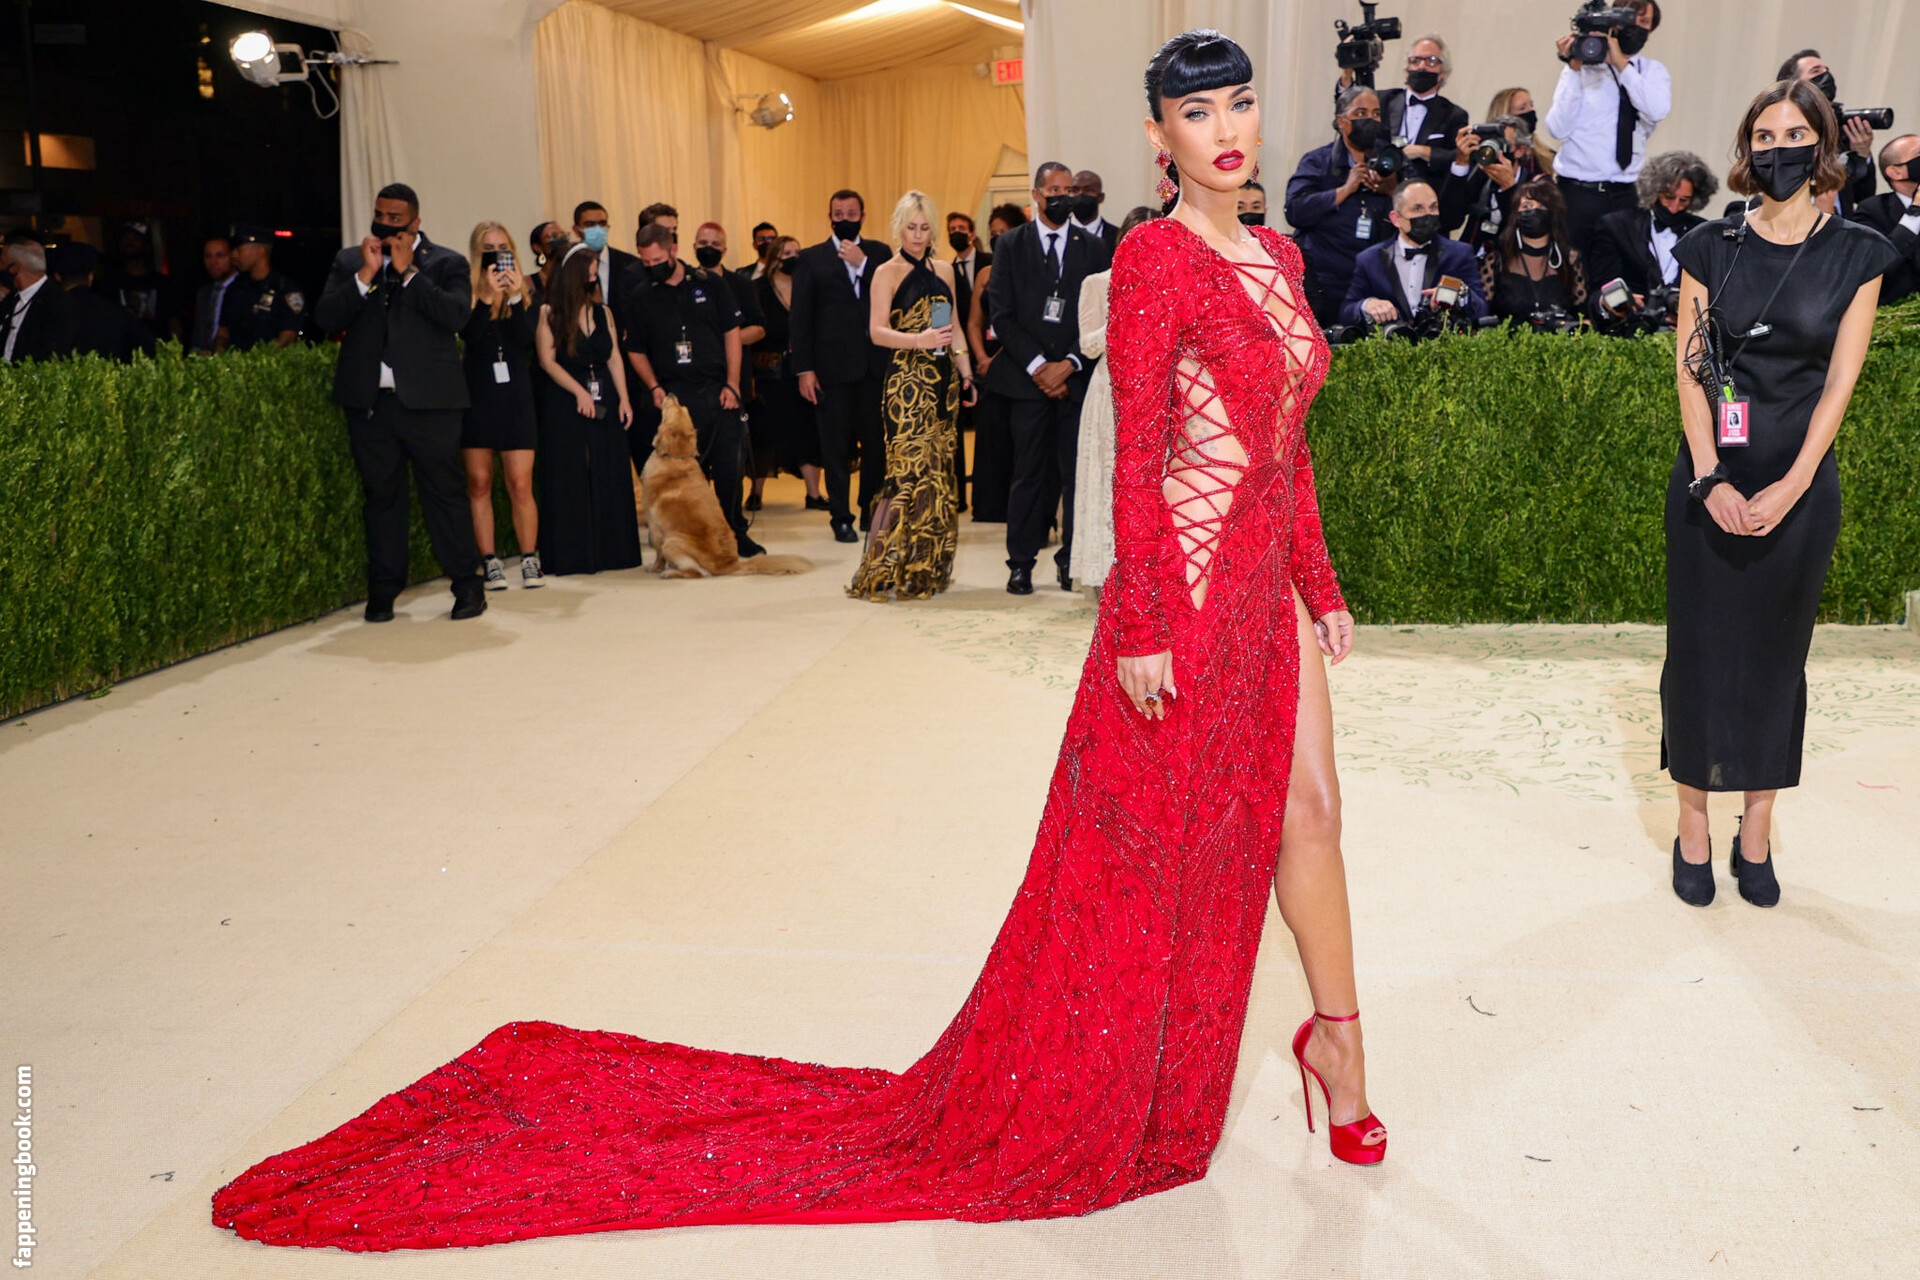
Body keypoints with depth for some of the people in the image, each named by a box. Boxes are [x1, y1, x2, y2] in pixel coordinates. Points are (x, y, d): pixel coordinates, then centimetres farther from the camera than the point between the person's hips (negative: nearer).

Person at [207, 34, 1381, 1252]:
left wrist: (1322, 586, 15)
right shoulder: (1155, 256, -12)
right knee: (1151, 848, 4)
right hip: (1184, 593, -7)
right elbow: (1138, 454, -16)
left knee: (1307, 808, 14)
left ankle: (1336, 1038, 33)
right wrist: (1140, 626, -19)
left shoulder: (1278, 257, 13)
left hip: (1269, 594, 8)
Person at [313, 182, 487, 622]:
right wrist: (365, 274, -8)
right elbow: (325, 318, 1)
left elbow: (456, 316, -11)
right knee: (381, 495, 9)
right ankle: (383, 591, 15)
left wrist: (408, 271, -11)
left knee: (445, 490, -1)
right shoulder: (349, 262, 13)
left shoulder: (446, 263, 5)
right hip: (369, 400, 3)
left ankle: (467, 584, 7)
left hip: (428, 400, -3)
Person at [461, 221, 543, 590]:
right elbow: (469, 335, -12)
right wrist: (489, 297, -19)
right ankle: (489, 561, 7)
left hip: (515, 394, 0)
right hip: (477, 394, 0)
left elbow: (525, 338, -6)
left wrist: (514, 297, -16)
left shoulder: (526, 291, 9)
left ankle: (530, 560, 5)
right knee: (479, 483, 1)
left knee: (521, 485, -3)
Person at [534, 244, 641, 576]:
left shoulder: (603, 311, 12)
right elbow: (547, 360, -8)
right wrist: (579, 391, -15)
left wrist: (624, 399, 0)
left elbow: (615, 358, 10)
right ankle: (573, 553, 1)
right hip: (563, 405, -4)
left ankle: (611, 549, 8)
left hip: (604, 401, 4)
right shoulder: (549, 312, -1)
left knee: (610, 476, 2)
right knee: (570, 478, -3)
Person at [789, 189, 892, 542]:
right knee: (836, 445, 1)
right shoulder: (811, 258, 6)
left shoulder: (879, 253, 11)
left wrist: (862, 264, -10)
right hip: (833, 365, -2)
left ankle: (871, 510, 19)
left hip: (875, 363, 2)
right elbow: (801, 317, 3)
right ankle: (841, 516, 10)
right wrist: (804, 369, -4)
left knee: (876, 441, 5)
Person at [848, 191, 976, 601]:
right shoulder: (887, 272, -2)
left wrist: (966, 373, 14)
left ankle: (928, 568, 11)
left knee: (937, 471, 5)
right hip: (907, 380, -6)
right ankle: (887, 571, -7)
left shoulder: (944, 270, 15)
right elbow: (878, 332, -10)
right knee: (912, 469, -12)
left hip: (943, 379, 6)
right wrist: (918, 340, -25)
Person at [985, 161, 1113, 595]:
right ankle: (1021, 562, 8)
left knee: (1077, 473, -1)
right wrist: (1036, 366, -8)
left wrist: (1070, 364, -7)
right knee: (1029, 474, 1)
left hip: (1077, 377, 1)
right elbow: (1001, 314, 1)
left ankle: (1072, 560, 9)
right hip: (1028, 377, -1)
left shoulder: (1093, 248, 10)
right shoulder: (1011, 245, 7)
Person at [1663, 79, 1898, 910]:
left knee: (1776, 653, 7)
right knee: (1700, 646, 3)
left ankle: (1756, 832, 17)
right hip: (1711, 476, 0)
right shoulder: (1711, 247, 2)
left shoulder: (1856, 253, 1)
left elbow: (1839, 381, -4)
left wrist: (1789, 489, -13)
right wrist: (1711, 479, -12)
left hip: (1801, 482, 0)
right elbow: (1689, 368, -2)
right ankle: (1693, 825, 13)